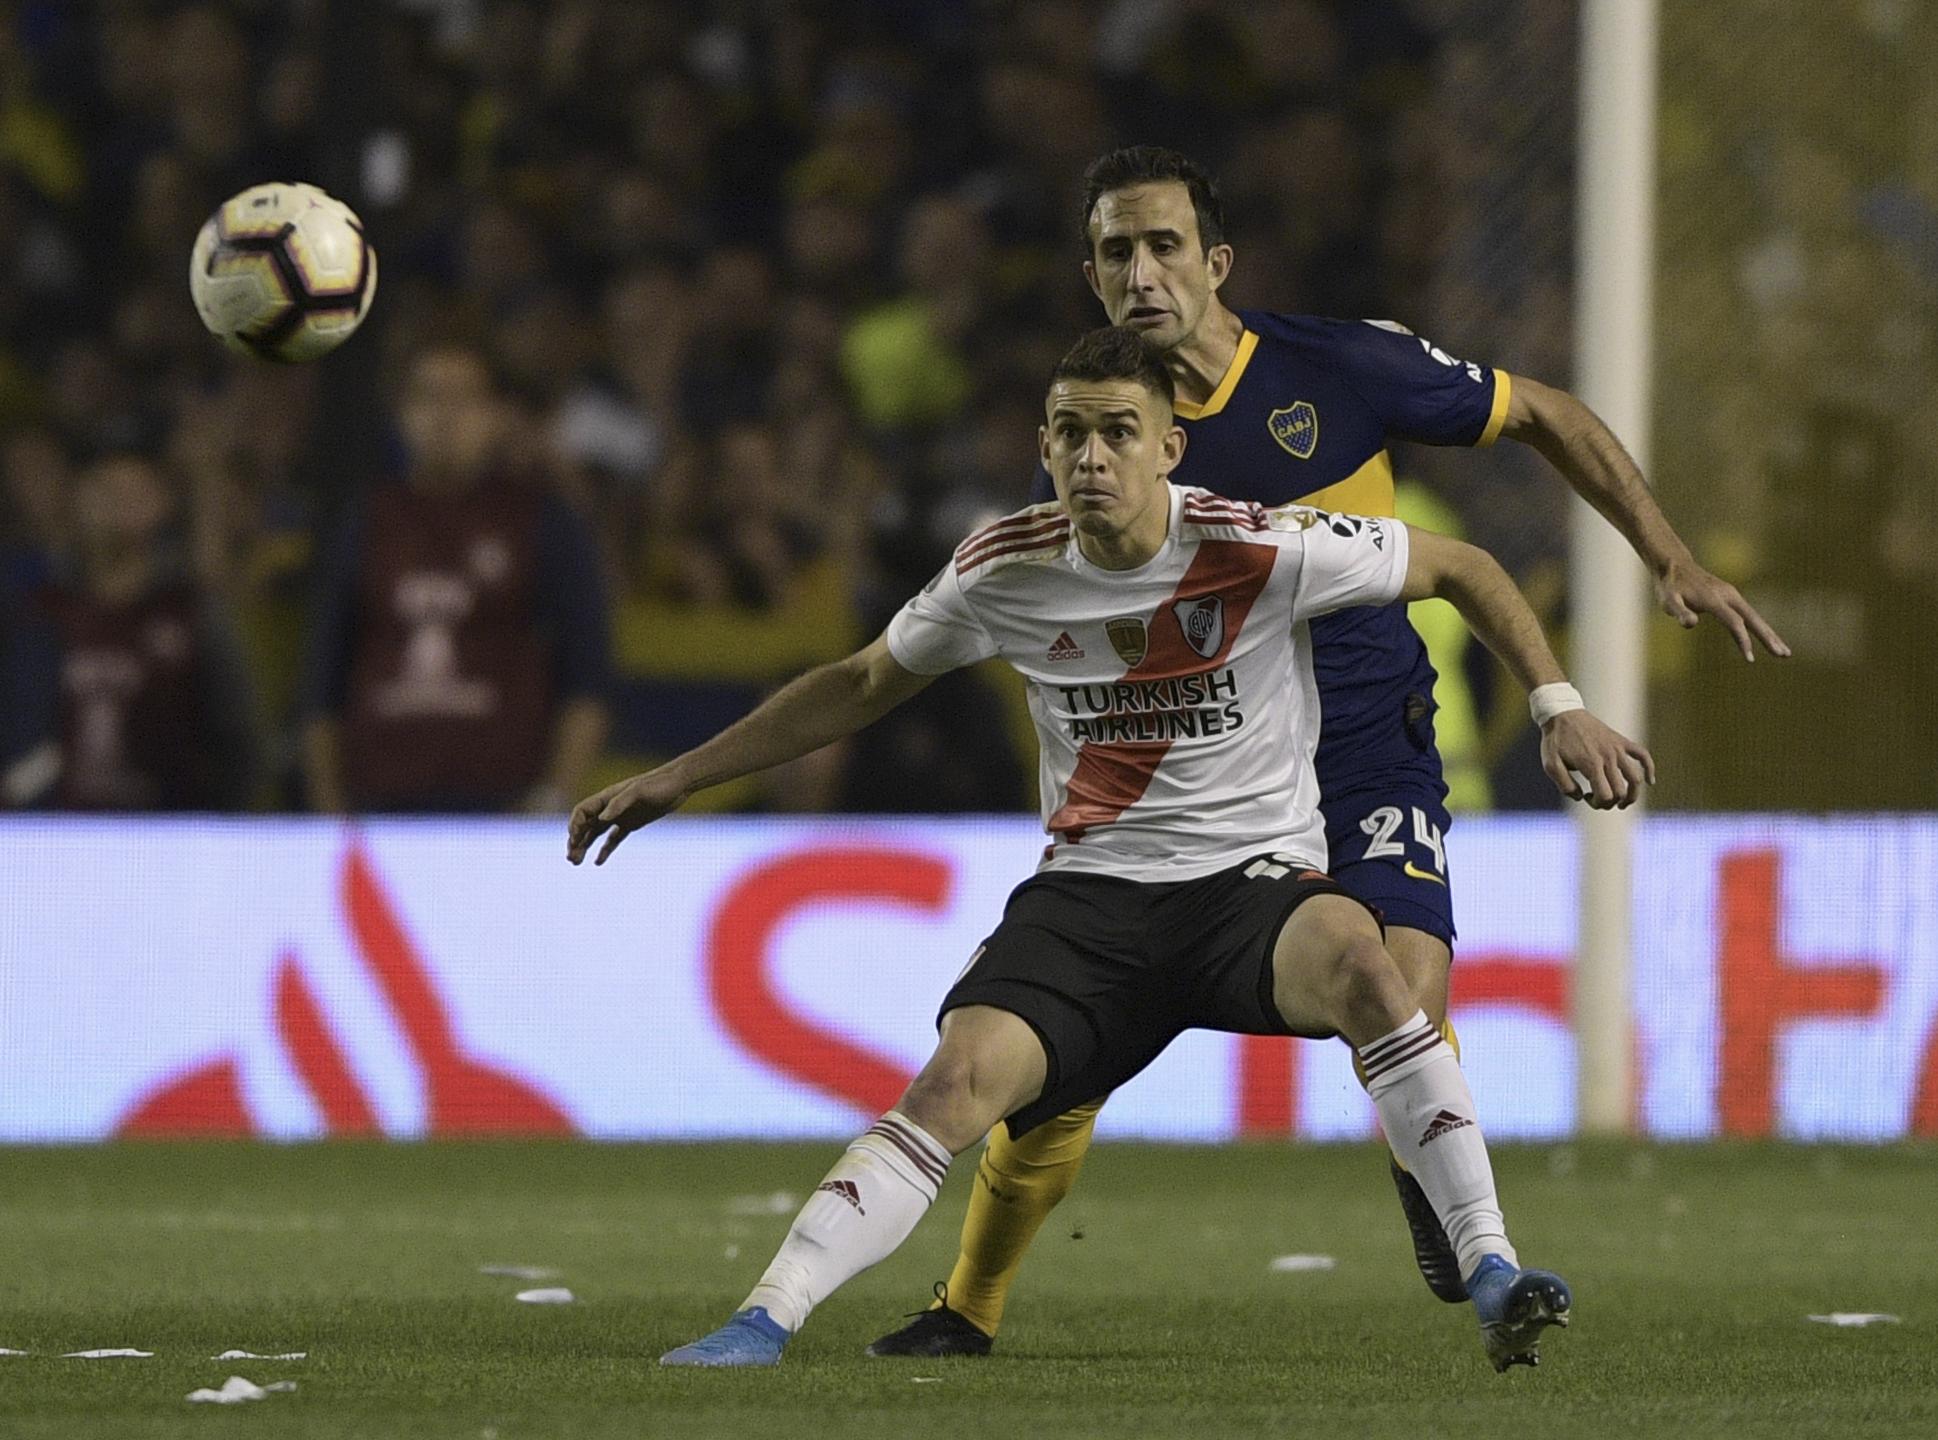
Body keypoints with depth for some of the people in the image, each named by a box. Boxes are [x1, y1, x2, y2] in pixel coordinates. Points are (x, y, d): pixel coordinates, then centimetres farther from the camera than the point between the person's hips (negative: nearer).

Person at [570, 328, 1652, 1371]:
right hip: (1089, 892, 2)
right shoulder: (1003, 571, -2)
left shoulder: (1263, 549, -11)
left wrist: (1561, 708, -7)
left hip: (1256, 877, -2)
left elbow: (1464, 569, 3)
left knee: (1356, 959, -37)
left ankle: (1492, 1274, -31)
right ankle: (763, 1321, -24)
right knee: (959, 1083, -24)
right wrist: (676, 779, 16)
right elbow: (864, 685, 16)